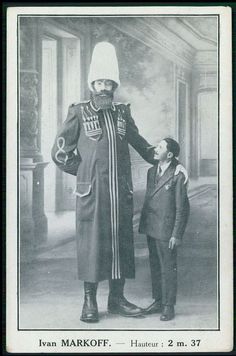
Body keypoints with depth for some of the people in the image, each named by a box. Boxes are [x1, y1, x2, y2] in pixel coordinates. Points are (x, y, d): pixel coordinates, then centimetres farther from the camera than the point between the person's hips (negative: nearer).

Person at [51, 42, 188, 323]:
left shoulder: (122, 113, 14)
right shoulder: (79, 113, 2)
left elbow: (142, 145, 23)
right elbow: (60, 152, 3)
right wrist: (86, 172, 2)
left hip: (121, 193, 4)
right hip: (91, 193, -4)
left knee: (121, 243, 6)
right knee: (92, 243, -1)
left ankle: (116, 299, 17)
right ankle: (89, 302, 10)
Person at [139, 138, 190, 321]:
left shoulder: (178, 176, -13)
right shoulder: (152, 171, 9)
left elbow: (182, 209, -11)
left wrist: (176, 235, -12)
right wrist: (143, 224, 14)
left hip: (167, 230, -7)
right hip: (151, 229, 7)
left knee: (168, 268, 2)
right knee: (155, 266, 15)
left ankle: (169, 306, 13)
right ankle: (158, 301, 27)